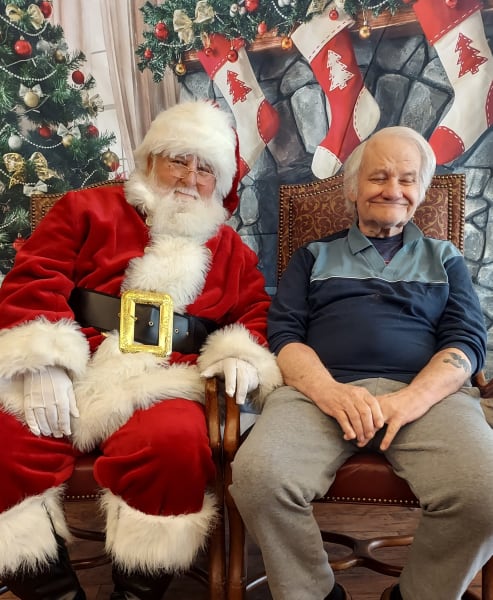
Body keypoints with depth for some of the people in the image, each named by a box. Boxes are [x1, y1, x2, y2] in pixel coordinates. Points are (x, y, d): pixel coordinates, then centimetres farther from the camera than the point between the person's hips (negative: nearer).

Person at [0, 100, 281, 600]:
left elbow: (255, 314, 20)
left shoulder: (231, 251, 22)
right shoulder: (86, 209, 16)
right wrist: (44, 361, -10)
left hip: (163, 386, 0)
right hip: (67, 377, 1)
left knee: (174, 446, -34)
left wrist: (242, 354, -4)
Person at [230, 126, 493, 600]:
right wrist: (328, 390, -13)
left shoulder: (444, 259, 23)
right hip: (321, 389, 0)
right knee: (257, 476, -30)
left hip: (427, 392, 1)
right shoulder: (314, 256, 22)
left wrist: (410, 400, -12)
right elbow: (283, 332, 9)